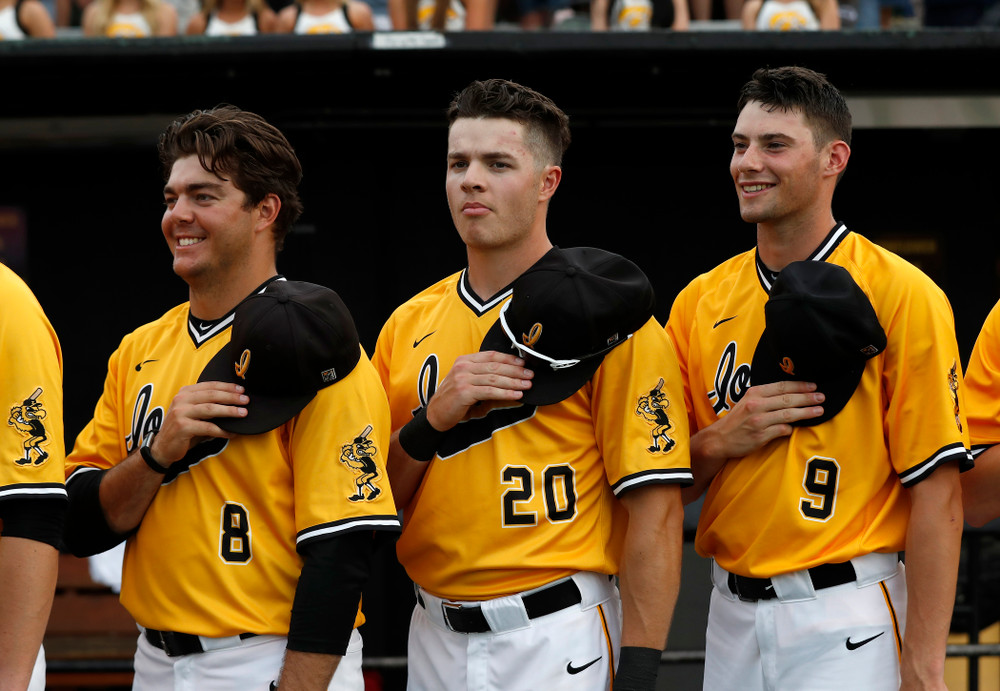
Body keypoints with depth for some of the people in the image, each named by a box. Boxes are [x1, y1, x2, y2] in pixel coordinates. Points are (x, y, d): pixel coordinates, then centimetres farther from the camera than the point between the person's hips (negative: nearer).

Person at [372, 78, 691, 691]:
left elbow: (655, 510, -12)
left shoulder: (606, 323, -7)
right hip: (436, 641, 5)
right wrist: (433, 420, -9)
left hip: (557, 641, -5)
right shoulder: (409, 325, 11)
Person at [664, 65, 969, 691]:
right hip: (732, 615, 5)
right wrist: (719, 442, -9)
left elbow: (936, 493, -12)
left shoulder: (901, 295, -7)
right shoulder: (701, 301, 9)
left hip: (845, 624, -5)